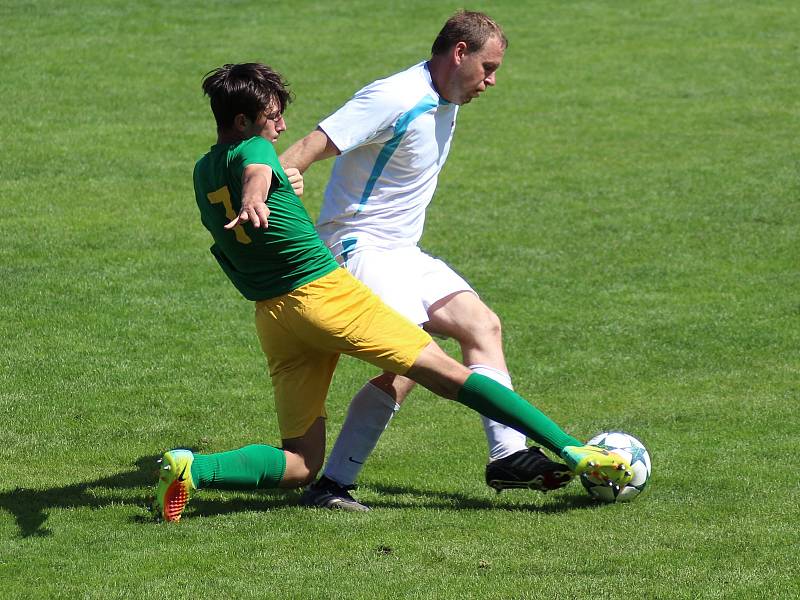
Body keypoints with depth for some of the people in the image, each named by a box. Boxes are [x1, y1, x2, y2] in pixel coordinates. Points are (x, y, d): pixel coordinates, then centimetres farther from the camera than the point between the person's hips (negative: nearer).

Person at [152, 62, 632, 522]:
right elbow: (255, 174, -32)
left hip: (270, 315, 7)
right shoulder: (251, 150, -7)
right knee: (451, 375, -4)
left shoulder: (202, 173, 15)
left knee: (300, 466, 6)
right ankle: (573, 452, -6)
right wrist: (253, 202, -54)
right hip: (325, 290, -7)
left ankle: (191, 468, -17)